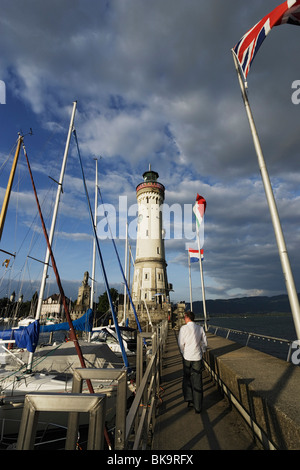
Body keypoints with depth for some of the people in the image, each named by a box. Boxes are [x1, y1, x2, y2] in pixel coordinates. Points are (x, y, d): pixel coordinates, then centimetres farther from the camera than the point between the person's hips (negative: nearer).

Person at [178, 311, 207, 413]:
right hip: (197, 357, 3)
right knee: (197, 381, 10)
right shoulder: (200, 328, -2)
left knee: (186, 378, 20)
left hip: (187, 356, -2)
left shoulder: (184, 328, -12)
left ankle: (188, 398, 20)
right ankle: (197, 406, 16)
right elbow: (204, 342, 5)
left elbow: (181, 343, -8)